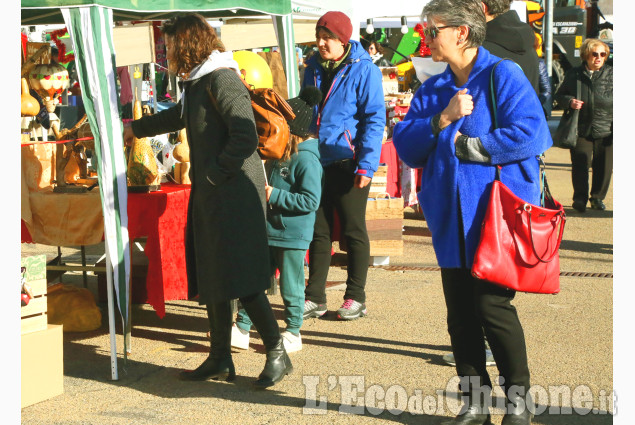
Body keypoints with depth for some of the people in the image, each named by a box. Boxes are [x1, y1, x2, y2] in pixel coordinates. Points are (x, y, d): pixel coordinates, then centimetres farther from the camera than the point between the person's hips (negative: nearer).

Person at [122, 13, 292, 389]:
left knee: (241, 279, -9)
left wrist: (217, 172, -15)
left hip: (234, 193, -10)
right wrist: (136, 129, 52)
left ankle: (277, 353, -1)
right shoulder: (198, 83, 17)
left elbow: (245, 136, -23)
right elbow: (179, 116, 39)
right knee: (212, 279, 10)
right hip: (209, 196, 10)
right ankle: (221, 360, 17)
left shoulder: (221, 79, -13)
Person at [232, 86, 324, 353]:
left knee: (290, 286, 5)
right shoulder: (279, 155, 10)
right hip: (269, 231, 8)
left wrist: (275, 195, -22)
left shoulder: (306, 160, -17)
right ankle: (241, 330, 17)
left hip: (293, 235, -8)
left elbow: (310, 201, -24)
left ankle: (293, 334, 20)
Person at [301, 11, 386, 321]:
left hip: (347, 163, -6)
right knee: (318, 231, 9)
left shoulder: (363, 70, -8)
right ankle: (315, 298, 16)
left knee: (353, 231, 5)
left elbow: (374, 120, -11)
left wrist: (366, 165, -17)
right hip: (317, 162, 6)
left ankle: (355, 297, 14)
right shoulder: (314, 68, 10)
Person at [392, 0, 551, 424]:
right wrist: (442, 120, -13)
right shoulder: (432, 90, 13)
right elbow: (405, 146, 5)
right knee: (460, 314, 8)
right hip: (452, 223, 6)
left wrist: (462, 144, -12)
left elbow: (530, 135, -19)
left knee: (493, 306, -5)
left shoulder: (504, 76, -6)